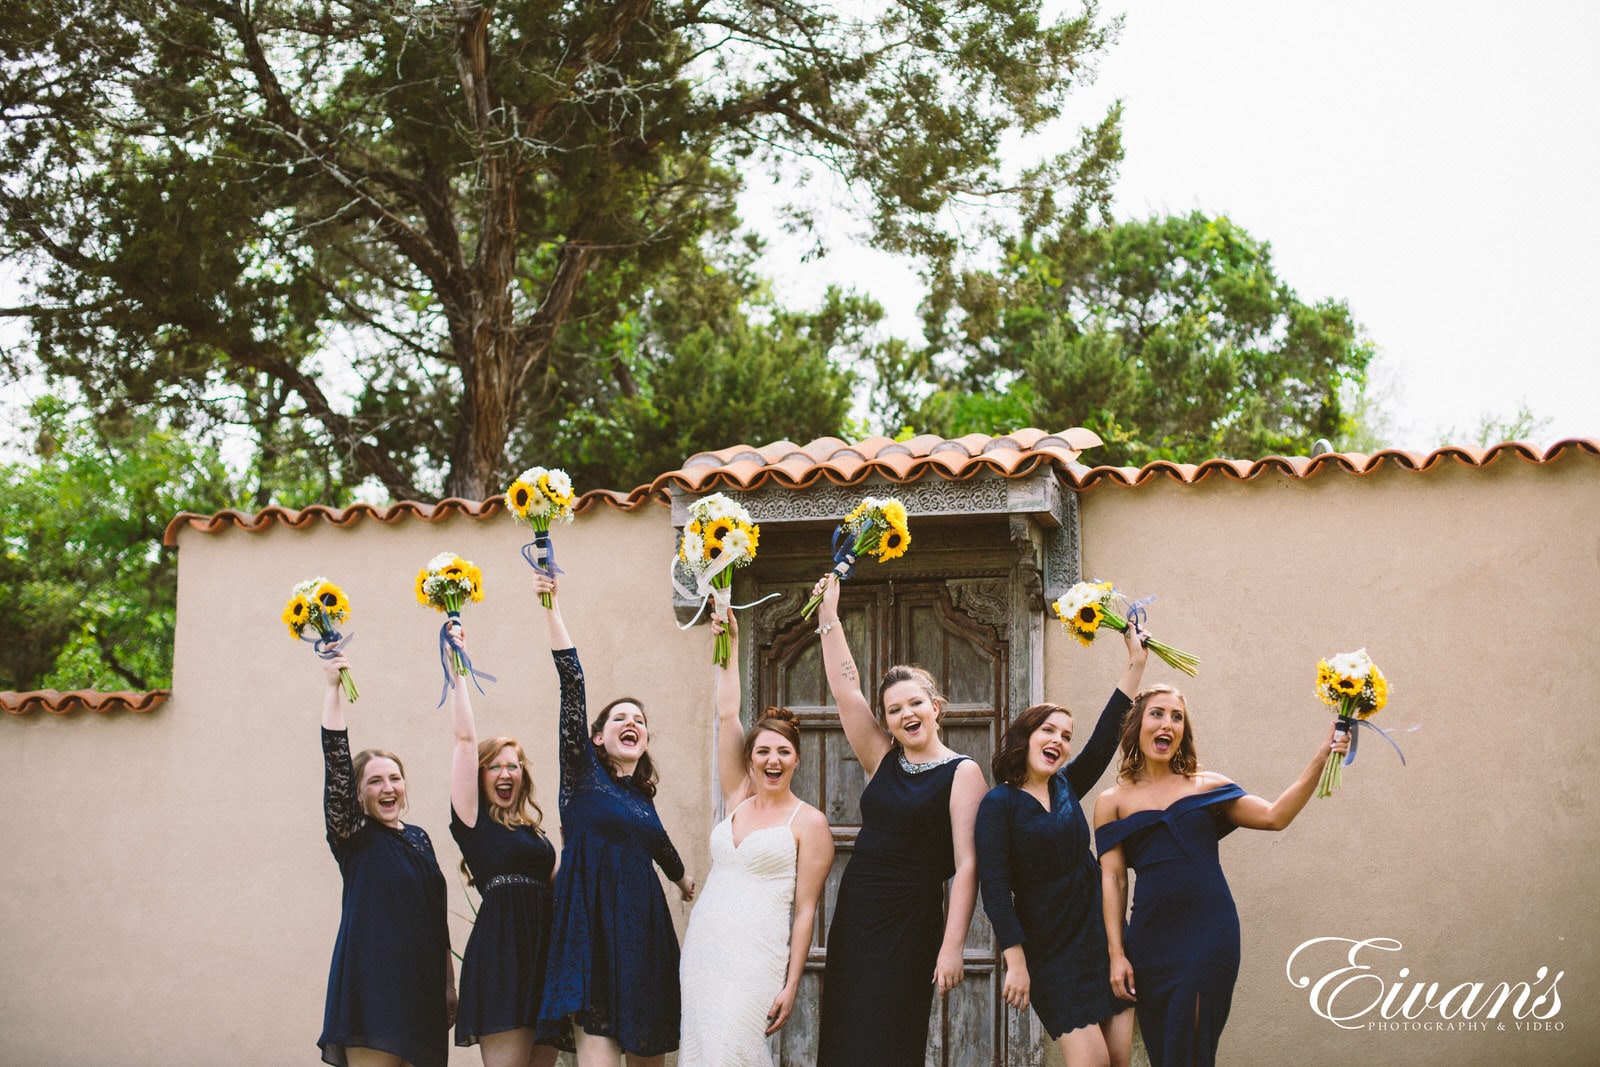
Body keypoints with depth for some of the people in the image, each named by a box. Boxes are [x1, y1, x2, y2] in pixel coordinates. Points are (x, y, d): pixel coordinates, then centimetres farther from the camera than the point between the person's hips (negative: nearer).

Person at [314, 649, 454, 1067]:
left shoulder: (418, 837, 14)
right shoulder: (353, 836, 0)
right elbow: (336, 763, -13)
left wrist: (449, 983, 15)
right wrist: (332, 688, -18)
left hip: (422, 986, 5)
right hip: (372, 983, -5)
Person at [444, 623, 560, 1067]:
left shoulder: (534, 830, 20)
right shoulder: (473, 820, 3)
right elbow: (465, 739, -3)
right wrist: (457, 669, -3)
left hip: (545, 947, 6)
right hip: (500, 947, -6)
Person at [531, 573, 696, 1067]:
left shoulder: (642, 795, 16)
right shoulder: (584, 774, 2)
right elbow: (572, 684, -7)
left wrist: (682, 877, 55)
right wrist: (552, 610, -16)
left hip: (642, 928, 6)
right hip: (592, 928, -6)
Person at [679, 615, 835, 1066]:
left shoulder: (809, 822, -1)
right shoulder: (737, 802, 13)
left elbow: (805, 909, -3)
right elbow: (726, 715, 12)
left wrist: (791, 985, -9)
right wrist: (728, 644, 11)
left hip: (756, 954, -5)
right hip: (703, 944, 6)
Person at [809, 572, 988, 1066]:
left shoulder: (962, 773, -6)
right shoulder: (882, 761, 10)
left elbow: (967, 865, -11)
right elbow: (845, 692, 6)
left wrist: (952, 946, -18)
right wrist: (828, 617, 3)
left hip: (910, 923, -5)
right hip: (854, 914, 6)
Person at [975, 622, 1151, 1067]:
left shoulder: (1066, 787, 8)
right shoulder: (999, 803, -8)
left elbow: (1106, 733, 5)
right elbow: (995, 888, -13)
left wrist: (1136, 663, 0)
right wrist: (1016, 962, -18)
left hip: (1102, 933, 6)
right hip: (1049, 947, -6)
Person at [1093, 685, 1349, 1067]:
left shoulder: (1206, 786, 11)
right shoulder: (1112, 802, 8)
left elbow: (1275, 816, 3)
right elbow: (1113, 879, 3)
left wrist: (1320, 757, -4)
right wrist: (1117, 954, -3)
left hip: (1209, 932, 0)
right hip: (1152, 938, 0)